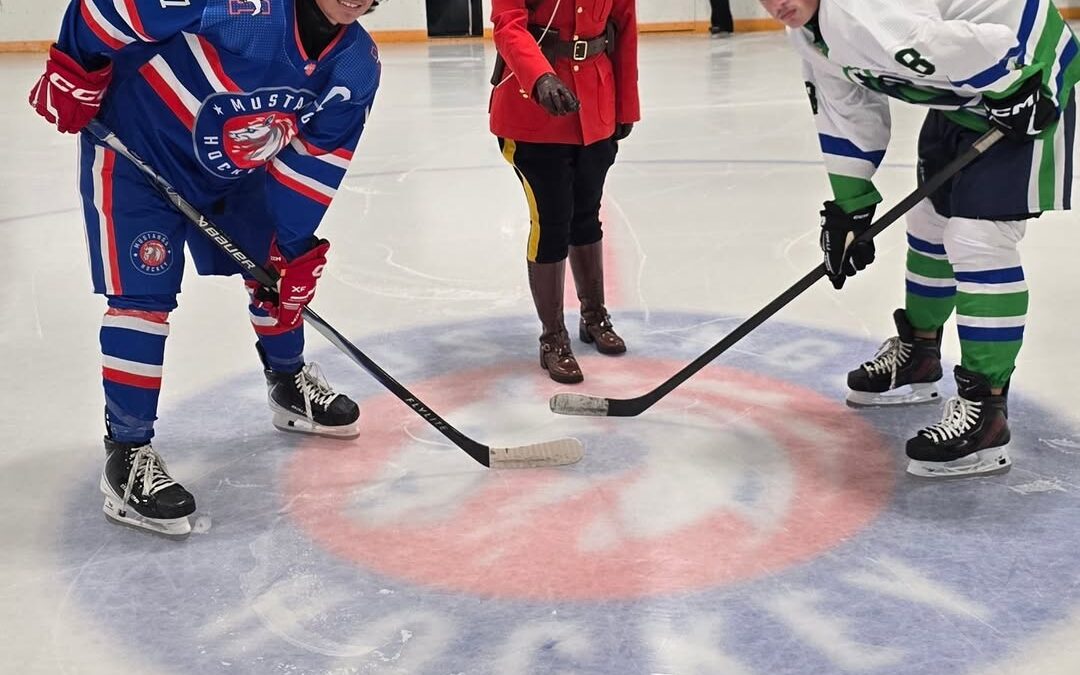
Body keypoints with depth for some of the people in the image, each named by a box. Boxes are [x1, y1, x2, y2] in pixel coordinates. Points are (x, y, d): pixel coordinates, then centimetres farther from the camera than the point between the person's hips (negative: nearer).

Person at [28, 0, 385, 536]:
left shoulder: (356, 64, -11)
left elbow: (316, 159, -6)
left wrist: (295, 243, -8)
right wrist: (74, 69, -19)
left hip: (235, 166, 7)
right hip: (134, 149, -6)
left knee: (282, 267, 13)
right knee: (142, 296, -11)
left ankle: (290, 386, 39)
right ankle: (127, 454, -1)